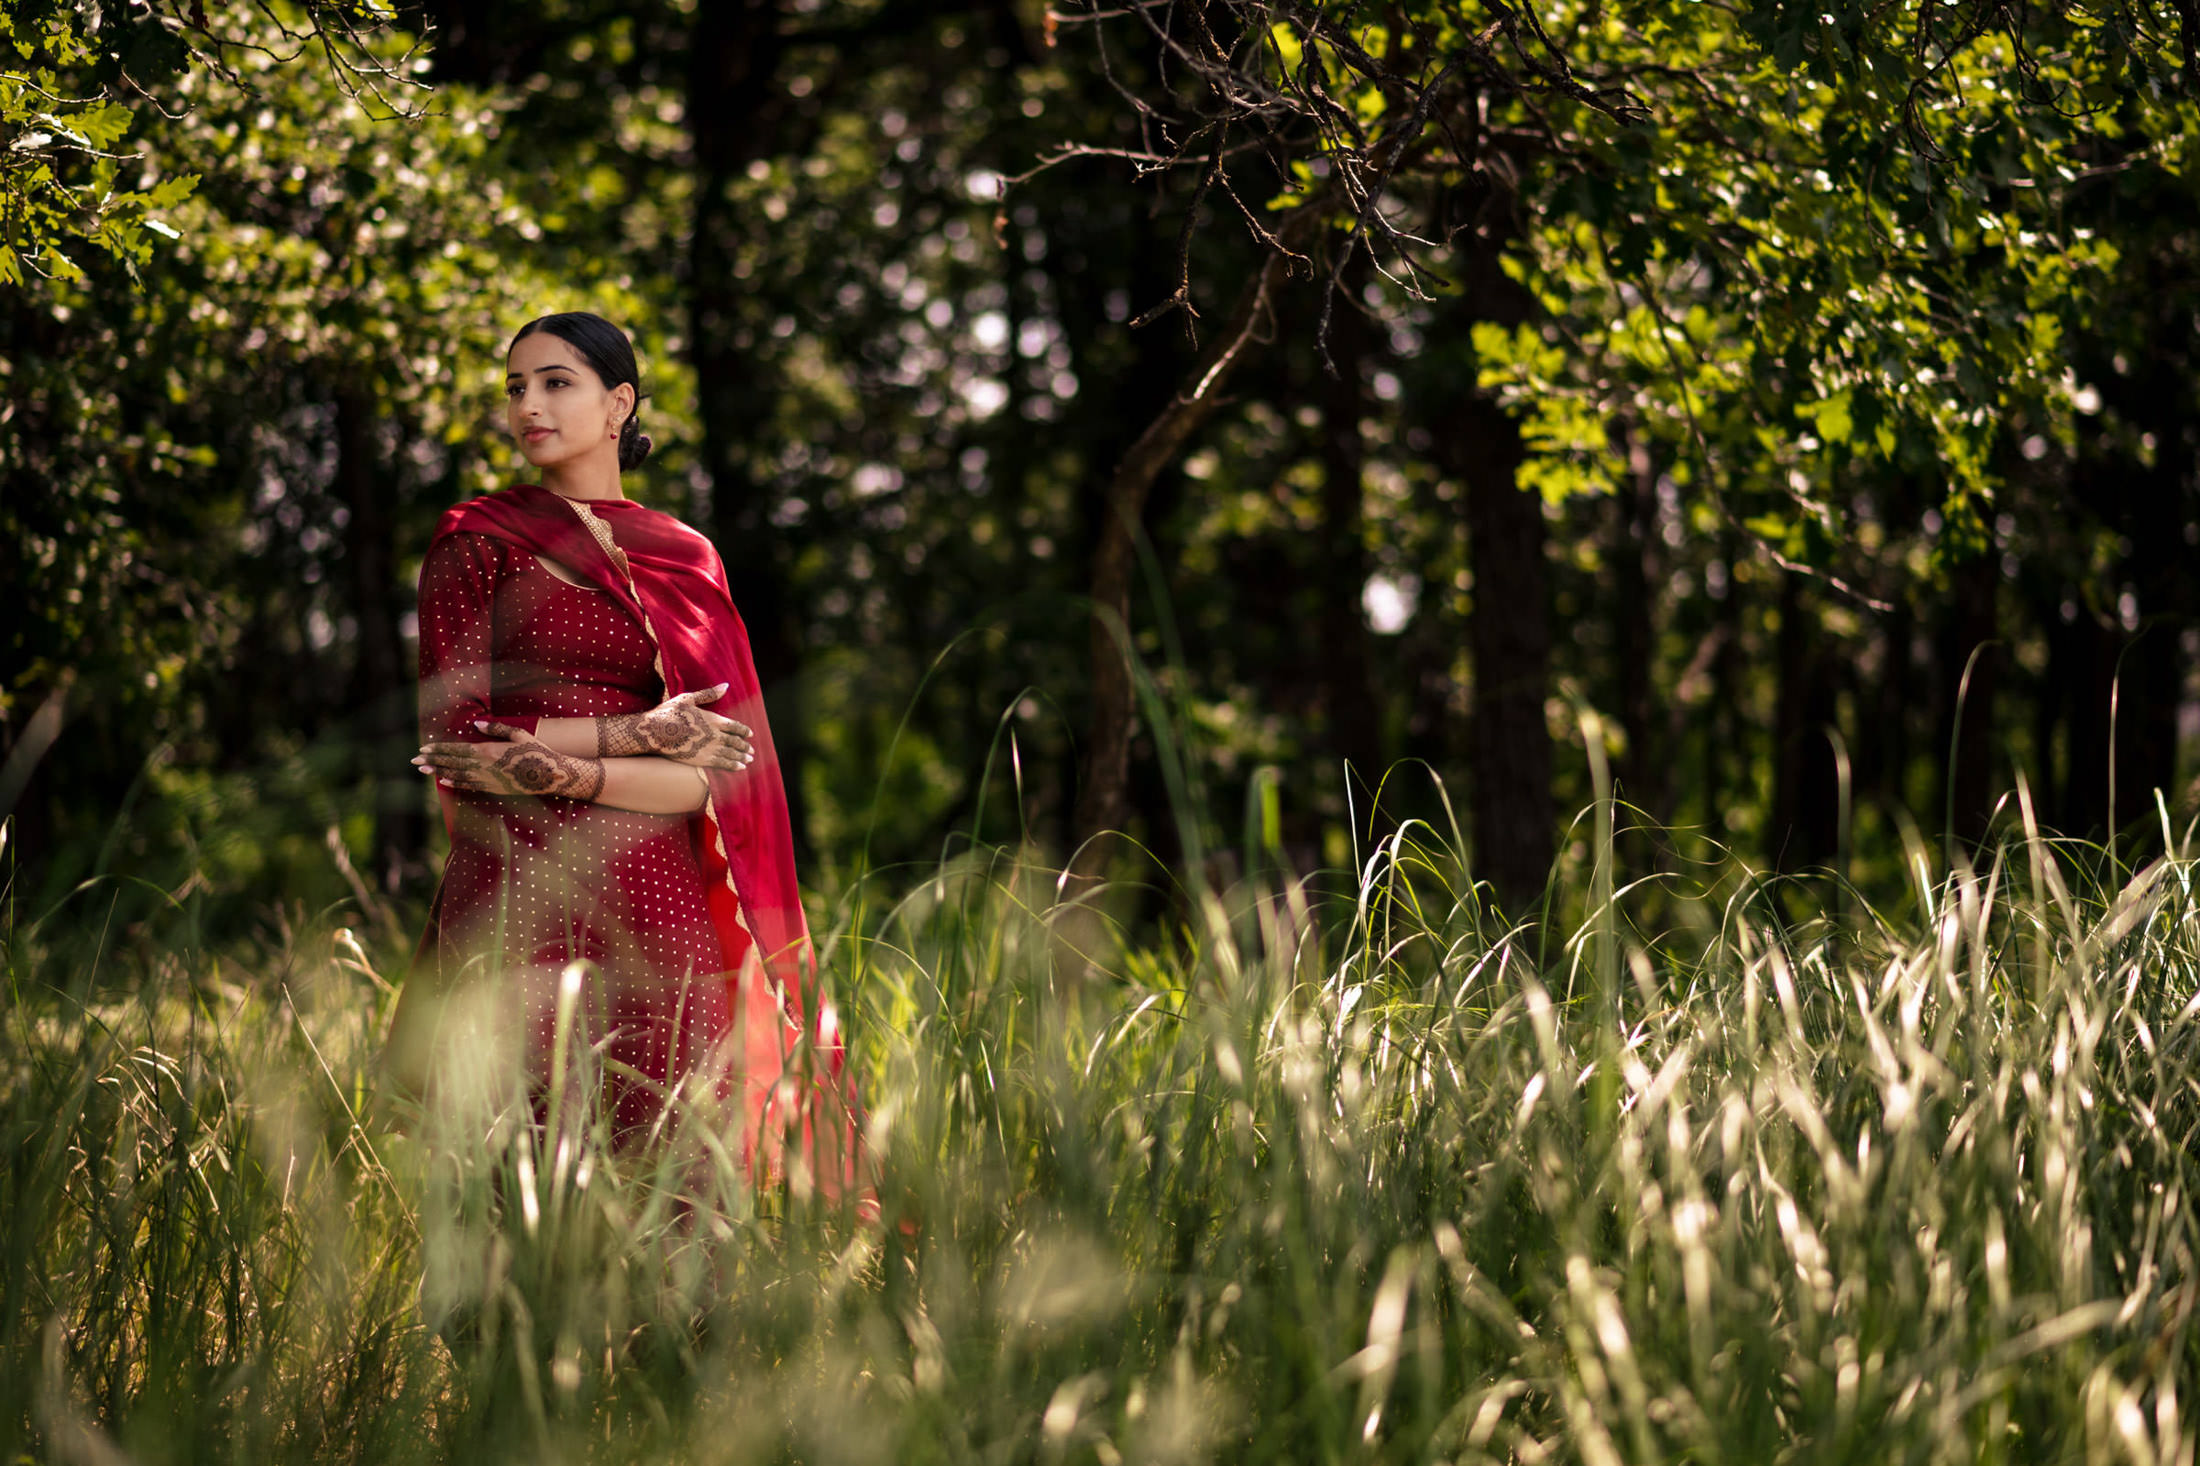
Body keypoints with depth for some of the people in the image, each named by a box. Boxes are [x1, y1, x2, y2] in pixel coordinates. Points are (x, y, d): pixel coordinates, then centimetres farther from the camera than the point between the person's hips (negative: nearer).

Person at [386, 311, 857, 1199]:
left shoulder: (685, 559, 13)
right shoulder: (476, 544, 7)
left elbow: (718, 774, 4)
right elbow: (453, 738, -3)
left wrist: (561, 770, -11)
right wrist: (638, 734, -7)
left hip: (659, 899, 2)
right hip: (520, 893, -2)